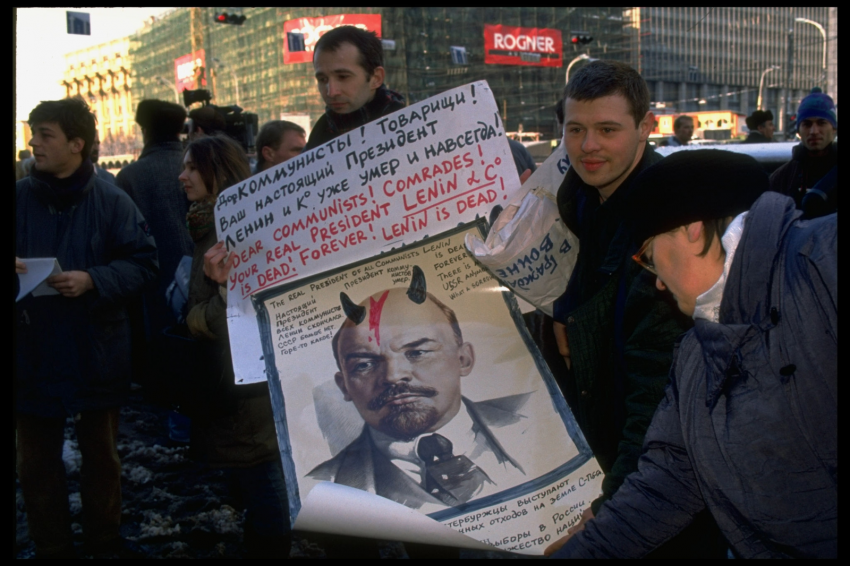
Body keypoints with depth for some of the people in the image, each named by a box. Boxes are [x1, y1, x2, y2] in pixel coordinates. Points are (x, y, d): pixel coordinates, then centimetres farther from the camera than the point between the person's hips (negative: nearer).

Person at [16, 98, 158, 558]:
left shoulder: (111, 201, -6)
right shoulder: (19, 198, -1)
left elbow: (143, 262, -7)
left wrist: (92, 280, -22)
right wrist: (15, 271, -19)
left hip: (95, 353, -1)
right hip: (32, 353, 2)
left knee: (100, 456, 16)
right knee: (36, 463, 11)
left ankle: (104, 543, 34)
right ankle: (51, 548, 28)